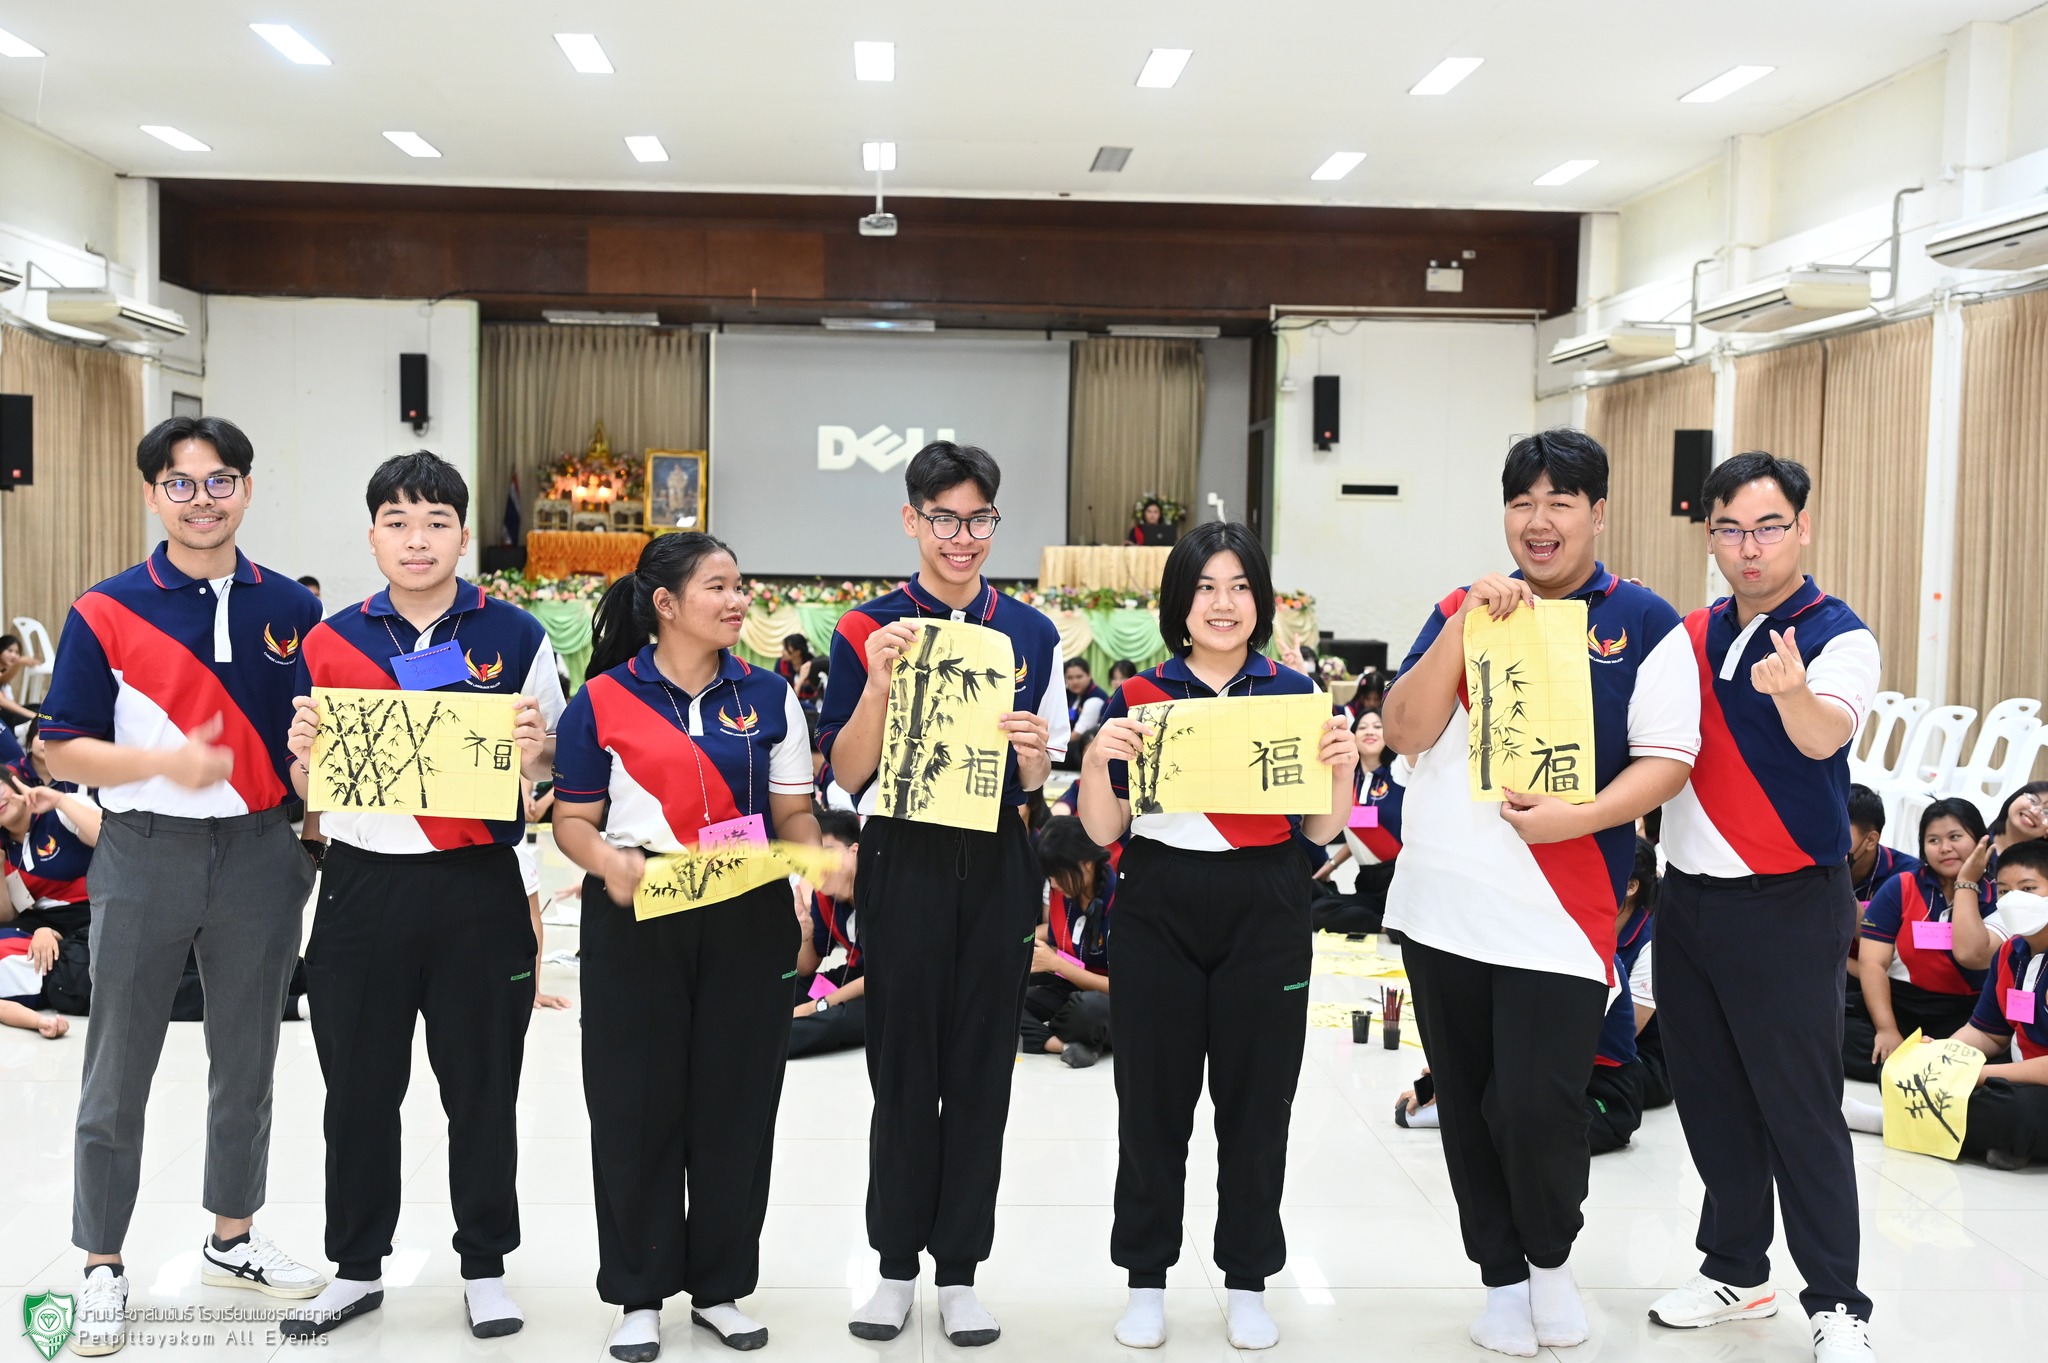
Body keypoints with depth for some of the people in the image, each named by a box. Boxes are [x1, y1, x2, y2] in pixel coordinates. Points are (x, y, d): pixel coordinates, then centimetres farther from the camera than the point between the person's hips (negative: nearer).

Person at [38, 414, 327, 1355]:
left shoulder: (291, 608, 4)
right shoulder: (107, 610, -5)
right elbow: (62, 750, -5)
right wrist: (166, 762, -20)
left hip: (258, 854, 3)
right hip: (144, 856, -2)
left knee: (247, 1060, 13)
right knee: (118, 1073, 6)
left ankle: (232, 1239, 30)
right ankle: (102, 1267, 21)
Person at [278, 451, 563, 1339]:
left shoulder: (515, 637, 2)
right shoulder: (330, 642, 6)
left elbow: (550, 766, 5)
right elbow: (308, 788, 10)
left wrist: (534, 750, -17)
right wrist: (304, 750, -11)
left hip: (478, 889, -1)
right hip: (361, 888, 2)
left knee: (481, 1085, 7)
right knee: (359, 1086, 10)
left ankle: (485, 1267, 23)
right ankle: (357, 1267, 27)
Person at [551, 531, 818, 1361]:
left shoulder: (767, 696, 8)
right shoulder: (602, 701, 0)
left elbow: (793, 811, 9)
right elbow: (572, 820, 0)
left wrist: (818, 857, -12)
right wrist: (611, 863, -20)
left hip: (748, 918, 2)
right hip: (636, 919, -2)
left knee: (736, 1099, 6)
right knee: (636, 1102, 3)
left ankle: (720, 1286, 22)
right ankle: (639, 1294, 19)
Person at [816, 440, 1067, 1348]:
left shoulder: (1031, 634, 6)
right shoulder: (868, 631, -1)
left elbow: (1035, 782, 8)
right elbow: (847, 774, -5)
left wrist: (1032, 751, -14)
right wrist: (879, 683, -19)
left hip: (997, 866, 2)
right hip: (903, 860, -2)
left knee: (980, 1070, 7)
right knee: (903, 1068, 5)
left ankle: (959, 1271, 18)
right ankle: (896, 1265, 20)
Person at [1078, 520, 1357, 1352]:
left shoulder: (1294, 694, 3)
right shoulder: (1137, 697, 1)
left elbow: (1321, 831, 4)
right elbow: (1103, 831, 0)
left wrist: (1341, 767, -14)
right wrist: (1097, 757, -17)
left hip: (1265, 918, 1)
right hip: (1158, 916, 0)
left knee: (1257, 1103, 7)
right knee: (1152, 1101, 6)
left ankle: (1248, 1283, 23)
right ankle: (1146, 1281, 21)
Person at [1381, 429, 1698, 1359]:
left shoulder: (1644, 625, 0)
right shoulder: (1463, 607, 8)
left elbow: (1666, 760, -4)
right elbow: (1406, 732, -2)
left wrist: (1578, 817, -20)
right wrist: (1466, 623, -12)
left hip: (1562, 909, -3)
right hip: (1441, 901, 4)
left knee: (1538, 1104, -8)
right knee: (1467, 1105, 11)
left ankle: (1552, 1258, 23)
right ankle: (1501, 1277, 30)